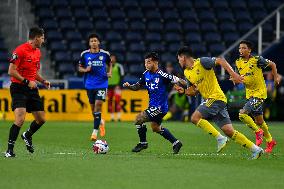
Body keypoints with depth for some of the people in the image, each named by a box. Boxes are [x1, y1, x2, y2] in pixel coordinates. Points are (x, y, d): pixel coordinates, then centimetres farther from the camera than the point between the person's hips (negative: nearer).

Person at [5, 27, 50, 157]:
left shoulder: (37, 52, 13)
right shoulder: (20, 50, -14)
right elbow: (11, 71, -16)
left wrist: (43, 81, 8)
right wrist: (27, 82, -20)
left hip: (32, 88, 8)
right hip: (19, 89, -8)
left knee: (41, 119, 10)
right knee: (20, 119, -20)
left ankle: (27, 136, 39)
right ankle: (10, 149, -11)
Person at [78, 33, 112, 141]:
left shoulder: (104, 54, -1)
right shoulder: (84, 54, 0)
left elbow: (109, 63, 19)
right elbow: (80, 68, 9)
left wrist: (109, 72, 3)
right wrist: (85, 70, -11)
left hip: (102, 84, -2)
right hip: (89, 85, 2)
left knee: (98, 105, -15)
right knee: (93, 107, 8)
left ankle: (95, 131, -12)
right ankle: (101, 122, 40)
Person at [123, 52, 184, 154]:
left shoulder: (161, 75, -21)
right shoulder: (146, 74, 1)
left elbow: (176, 80, -18)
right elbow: (137, 86, 7)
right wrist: (129, 86, -12)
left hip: (160, 107, -9)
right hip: (153, 105, 9)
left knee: (138, 119, -13)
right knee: (156, 128, 24)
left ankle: (143, 143, 6)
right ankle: (176, 143, 36)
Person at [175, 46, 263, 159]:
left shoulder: (201, 62, -9)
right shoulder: (187, 72, 16)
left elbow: (220, 61, -14)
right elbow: (195, 91, 22)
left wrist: (233, 74, -23)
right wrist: (183, 91, 4)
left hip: (216, 98, -8)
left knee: (195, 118, -18)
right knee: (229, 131, 1)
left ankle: (220, 138, -15)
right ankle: (255, 149, 2)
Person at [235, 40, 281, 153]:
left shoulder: (257, 60, -15)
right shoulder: (238, 62, 2)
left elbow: (272, 64, 0)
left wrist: (276, 77, 0)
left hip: (259, 93, -7)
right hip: (249, 94, 7)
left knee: (242, 114, -20)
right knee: (258, 120, 13)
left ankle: (258, 131, 0)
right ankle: (270, 141, 30)